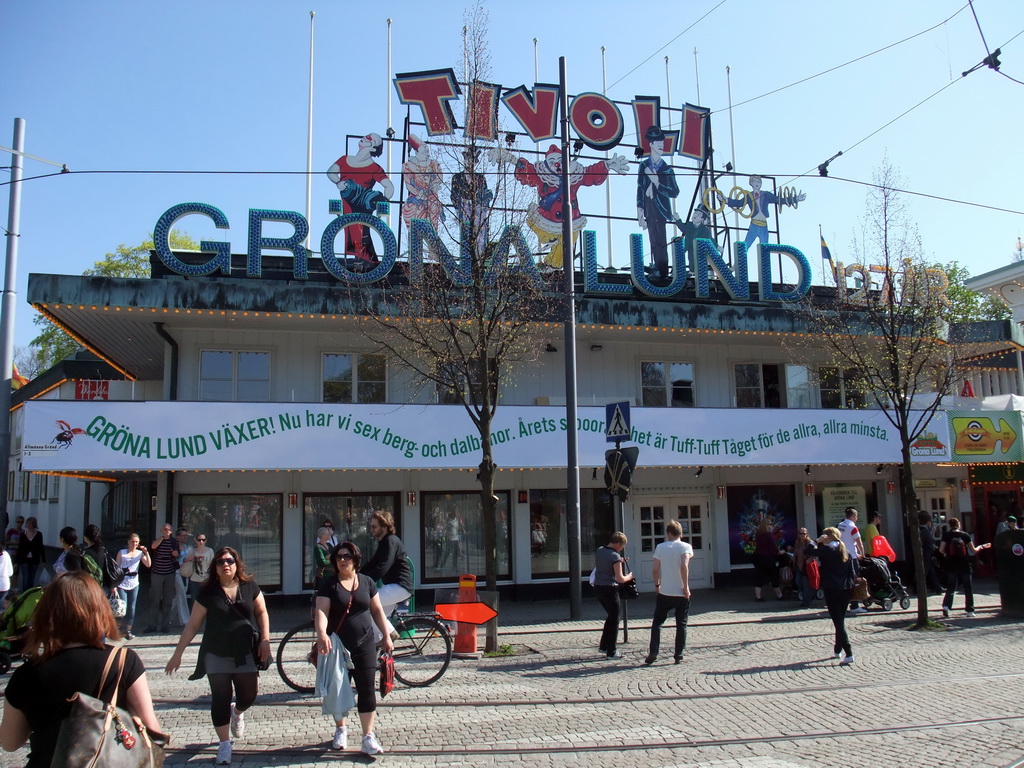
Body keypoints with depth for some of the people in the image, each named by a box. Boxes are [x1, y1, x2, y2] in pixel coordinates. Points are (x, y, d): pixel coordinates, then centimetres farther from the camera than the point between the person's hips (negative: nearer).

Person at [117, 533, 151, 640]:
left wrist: (146, 553, -18)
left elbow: (148, 565, -7)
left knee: (131, 608, 5)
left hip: (134, 585, 3)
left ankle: (128, 631, 14)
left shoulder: (140, 553, 5)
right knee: (122, 608, -7)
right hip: (122, 584, -3)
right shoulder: (122, 553, 0)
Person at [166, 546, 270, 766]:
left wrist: (265, 640, -4)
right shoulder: (207, 593, -4)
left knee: (249, 695, 3)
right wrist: (178, 653, -1)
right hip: (216, 655, -1)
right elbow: (192, 625, 1)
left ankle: (237, 713, 40)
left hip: (245, 653, 1)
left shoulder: (250, 587, -1)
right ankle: (224, 745, 16)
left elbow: (261, 612, 8)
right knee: (221, 699, 1)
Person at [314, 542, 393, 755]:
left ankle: (368, 737, 4)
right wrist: (322, 634, -33)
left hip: (364, 644, 1)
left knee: (367, 689, -2)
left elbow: (377, 610, 11)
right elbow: (321, 611, -15)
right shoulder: (329, 584, -3)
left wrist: (386, 636, 8)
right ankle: (340, 729, 32)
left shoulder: (366, 582, 5)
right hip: (337, 645, -1)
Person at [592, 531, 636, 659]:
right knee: (614, 619, 4)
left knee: (611, 616, 22)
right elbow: (620, 579, -18)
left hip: (598, 587, 8)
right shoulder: (615, 556, -17)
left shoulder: (599, 550, 6)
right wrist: (628, 577, 2)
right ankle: (611, 651, 7)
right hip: (609, 589, -8)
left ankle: (603, 645, 26)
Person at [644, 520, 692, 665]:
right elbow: (684, 566, -20)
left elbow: (655, 569, -3)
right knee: (681, 625, 11)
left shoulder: (660, 547, 1)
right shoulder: (685, 547, -4)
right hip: (681, 593, -1)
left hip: (664, 593, 1)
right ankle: (678, 655, 12)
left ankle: (653, 654, 5)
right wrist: (686, 587, -15)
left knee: (657, 623, 12)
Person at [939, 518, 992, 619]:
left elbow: (941, 550, -10)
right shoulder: (965, 535, -2)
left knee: (950, 587, 6)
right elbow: (973, 550, 1)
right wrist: (981, 546, 20)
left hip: (951, 566, 0)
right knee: (968, 588, 10)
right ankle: (970, 611, 11)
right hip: (964, 565, 0)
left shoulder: (947, 535, -3)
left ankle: (946, 606, -13)